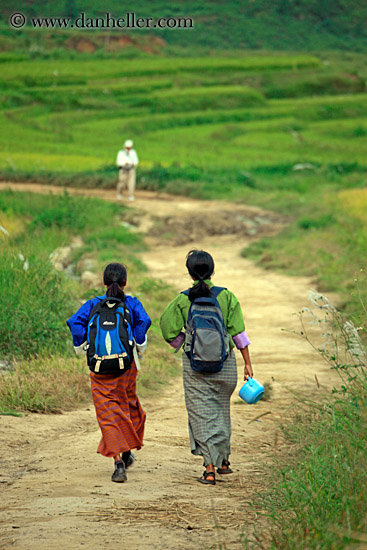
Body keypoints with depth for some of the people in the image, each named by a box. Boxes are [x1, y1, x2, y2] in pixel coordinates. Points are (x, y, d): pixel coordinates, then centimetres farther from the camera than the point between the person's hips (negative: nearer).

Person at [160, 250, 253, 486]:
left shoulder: (182, 300, -6)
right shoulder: (226, 296, -5)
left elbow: (170, 333, -4)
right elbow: (238, 333, -4)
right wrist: (248, 363, 2)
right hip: (225, 364, 2)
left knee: (202, 413, 2)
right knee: (221, 409, 20)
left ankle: (211, 467, -7)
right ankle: (224, 460, 33)